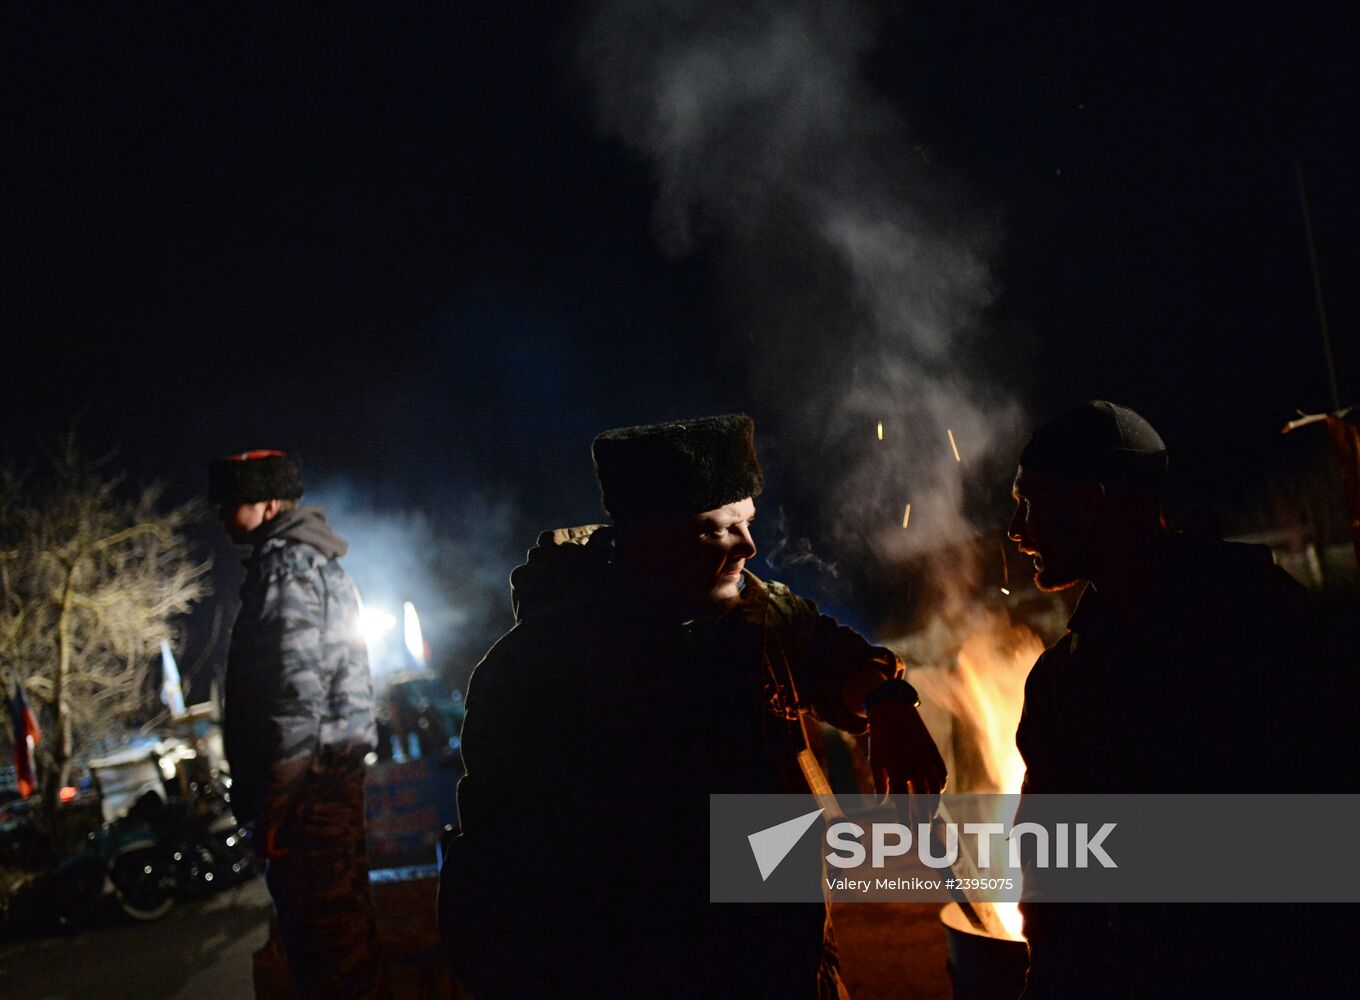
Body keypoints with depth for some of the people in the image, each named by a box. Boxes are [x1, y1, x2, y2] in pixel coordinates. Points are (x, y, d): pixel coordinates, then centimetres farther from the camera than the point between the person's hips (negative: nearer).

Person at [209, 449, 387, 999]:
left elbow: (295, 684, -20)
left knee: (316, 927, -4)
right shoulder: (321, 561, 19)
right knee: (343, 912, 18)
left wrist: (274, 793, -19)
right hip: (341, 766, 10)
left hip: (304, 774, -10)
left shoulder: (284, 564, -11)